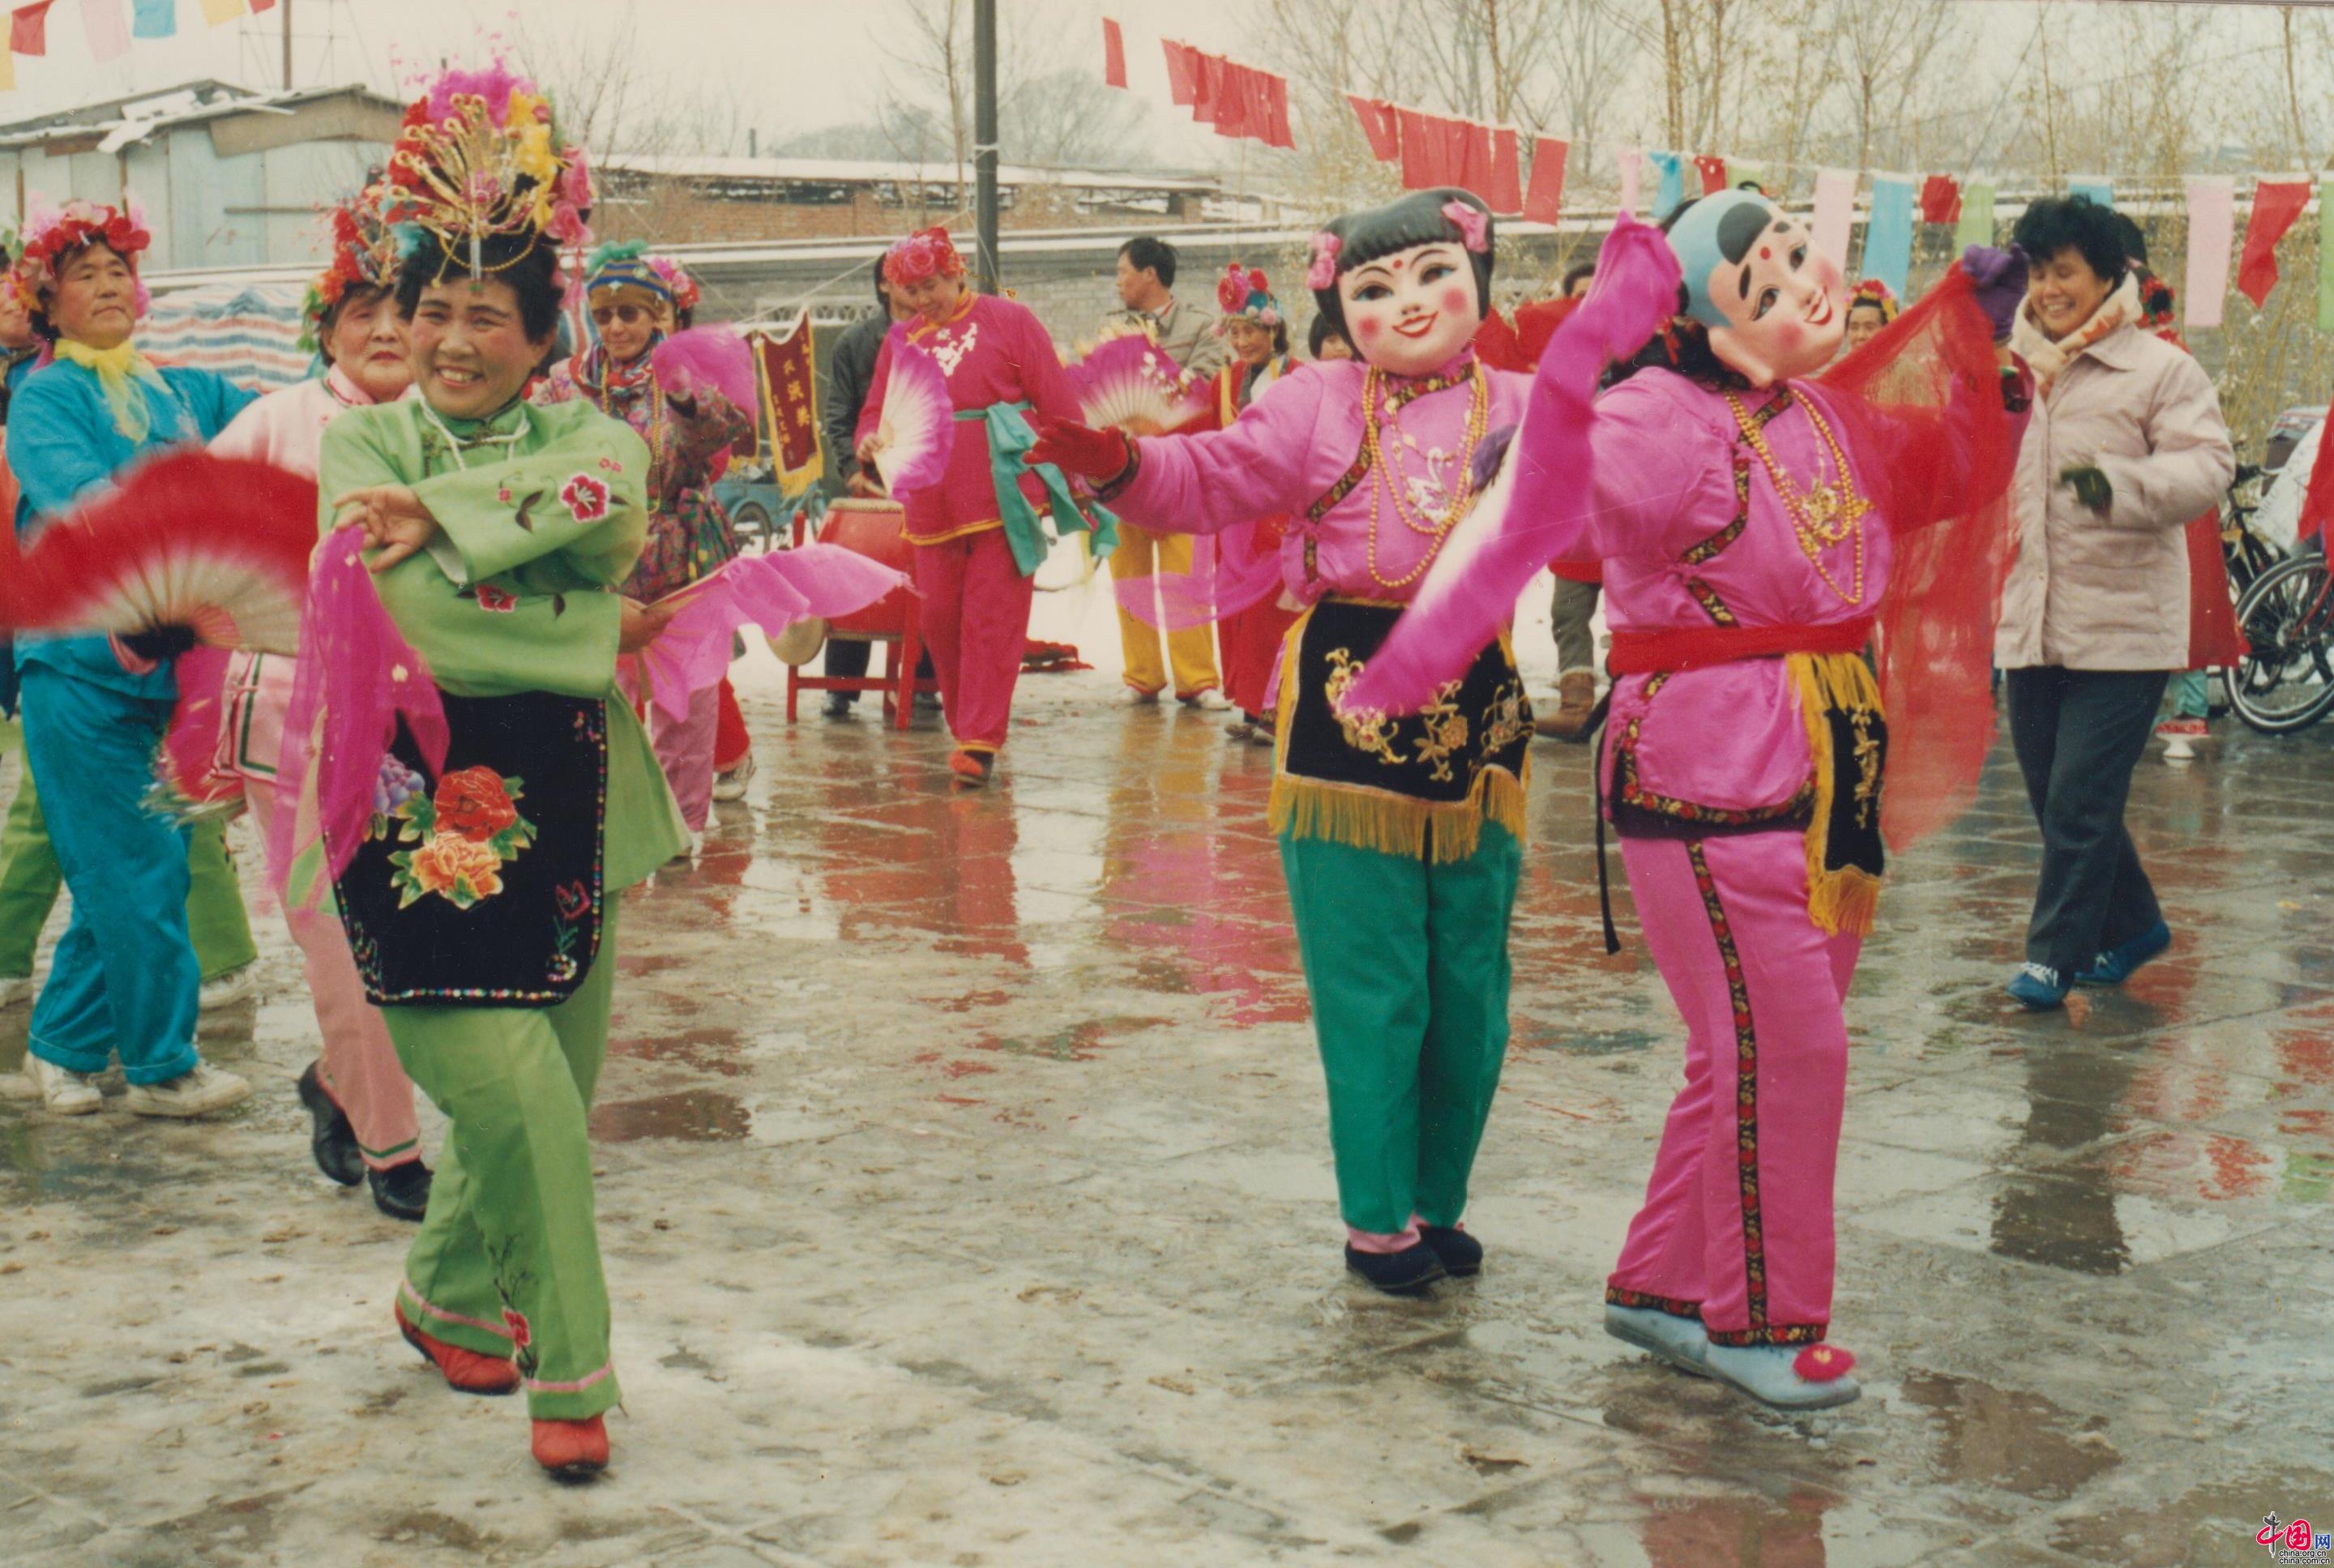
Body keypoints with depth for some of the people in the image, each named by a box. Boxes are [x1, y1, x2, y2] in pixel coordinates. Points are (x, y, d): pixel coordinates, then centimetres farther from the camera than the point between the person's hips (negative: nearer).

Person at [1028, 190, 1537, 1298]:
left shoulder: (1520, 410, 6)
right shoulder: (1319, 407, 1)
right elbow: (1210, 482, -2)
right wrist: (1115, 460, -19)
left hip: (1477, 708, 3)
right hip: (1349, 706, -3)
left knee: (1469, 984, 11)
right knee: (1372, 986, 2)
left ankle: (1437, 1199, 30)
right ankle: (1374, 1218, 18)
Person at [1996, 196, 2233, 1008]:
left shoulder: (2162, 369, -3)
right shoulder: (2021, 371, 15)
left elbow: (2207, 465, -15)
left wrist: (2119, 483, -30)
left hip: (2121, 627, -6)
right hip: (2031, 624, 6)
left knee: (2082, 802, -8)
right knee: (2051, 795, 11)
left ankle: (2056, 953, 5)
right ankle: (2132, 924, 30)